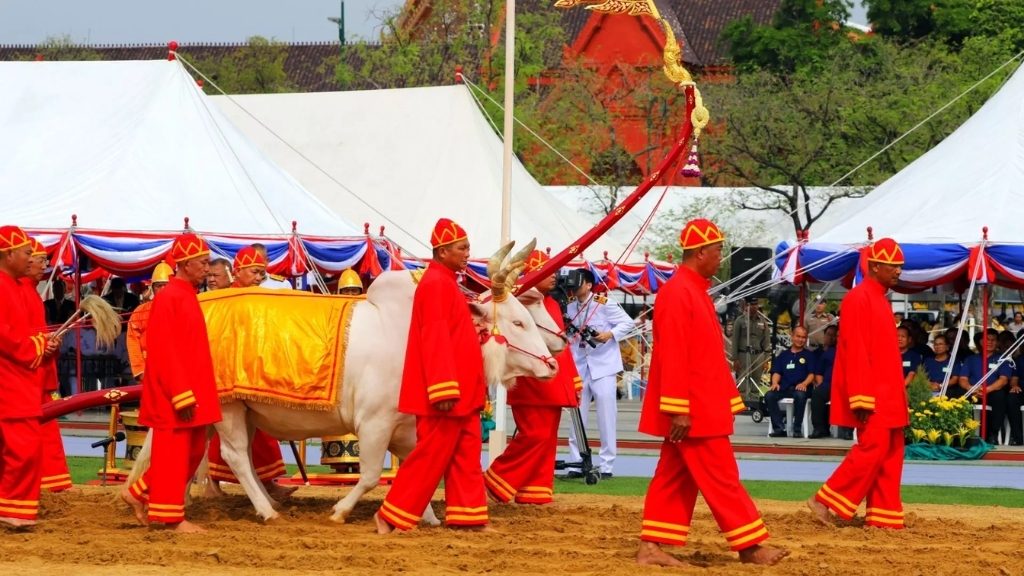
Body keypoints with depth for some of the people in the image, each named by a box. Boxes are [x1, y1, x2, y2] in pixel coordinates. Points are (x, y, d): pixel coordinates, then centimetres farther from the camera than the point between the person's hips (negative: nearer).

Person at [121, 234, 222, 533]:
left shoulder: (188, 296, 14)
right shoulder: (168, 298, -15)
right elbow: (164, 351, -19)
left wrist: (196, 392, 17)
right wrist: (181, 394, -22)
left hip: (191, 391, 10)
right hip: (173, 395, -10)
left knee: (193, 451, 14)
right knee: (173, 453, -3)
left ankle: (138, 493, 22)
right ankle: (171, 516, 4)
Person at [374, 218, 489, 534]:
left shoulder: (446, 283, 17)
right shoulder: (436, 284, -15)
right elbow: (436, 340, -21)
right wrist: (443, 389, -26)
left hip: (461, 390, 10)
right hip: (445, 392, -10)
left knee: (466, 455, 9)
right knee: (432, 455, -6)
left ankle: (467, 516, 10)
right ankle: (392, 516, 0)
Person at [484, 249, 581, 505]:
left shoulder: (552, 304, 17)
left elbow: (562, 345, 19)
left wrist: (574, 381, 17)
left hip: (552, 386, 9)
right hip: (531, 386, -9)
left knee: (547, 440, 7)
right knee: (534, 436, -12)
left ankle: (535, 492, 10)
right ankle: (497, 481, -1)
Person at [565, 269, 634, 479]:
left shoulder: (604, 303, -11)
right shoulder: (569, 306, 4)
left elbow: (627, 322, -8)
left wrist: (610, 334, -23)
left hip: (602, 367, -5)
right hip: (579, 367, 5)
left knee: (606, 418, -2)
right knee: (576, 418, 7)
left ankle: (606, 467, 3)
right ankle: (575, 464, 14)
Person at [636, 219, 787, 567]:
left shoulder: (695, 291, 16)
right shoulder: (678, 293, -16)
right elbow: (673, 355, -21)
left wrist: (728, 400, 19)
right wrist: (678, 409, -24)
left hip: (702, 408, 10)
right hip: (692, 410, -10)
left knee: (676, 478, 9)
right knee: (721, 478, -5)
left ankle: (652, 548, 10)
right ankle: (750, 547, -1)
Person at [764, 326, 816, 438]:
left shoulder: (809, 355, 14)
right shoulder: (783, 355, 22)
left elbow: (812, 374, 4)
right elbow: (777, 372, 14)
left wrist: (804, 383, -17)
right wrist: (775, 383, -9)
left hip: (800, 388, -3)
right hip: (784, 387, 3)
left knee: (800, 395, -39)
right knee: (769, 395, -28)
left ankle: (797, 429, -29)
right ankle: (779, 428, -27)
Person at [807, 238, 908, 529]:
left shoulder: (880, 300, 18)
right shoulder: (859, 298, -12)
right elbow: (855, 350, -18)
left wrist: (896, 395, 16)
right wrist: (861, 398, -22)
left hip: (887, 396, 10)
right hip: (871, 396, -10)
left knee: (891, 455, 6)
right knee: (873, 450, -13)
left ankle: (885, 517, 8)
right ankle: (825, 500, -7)